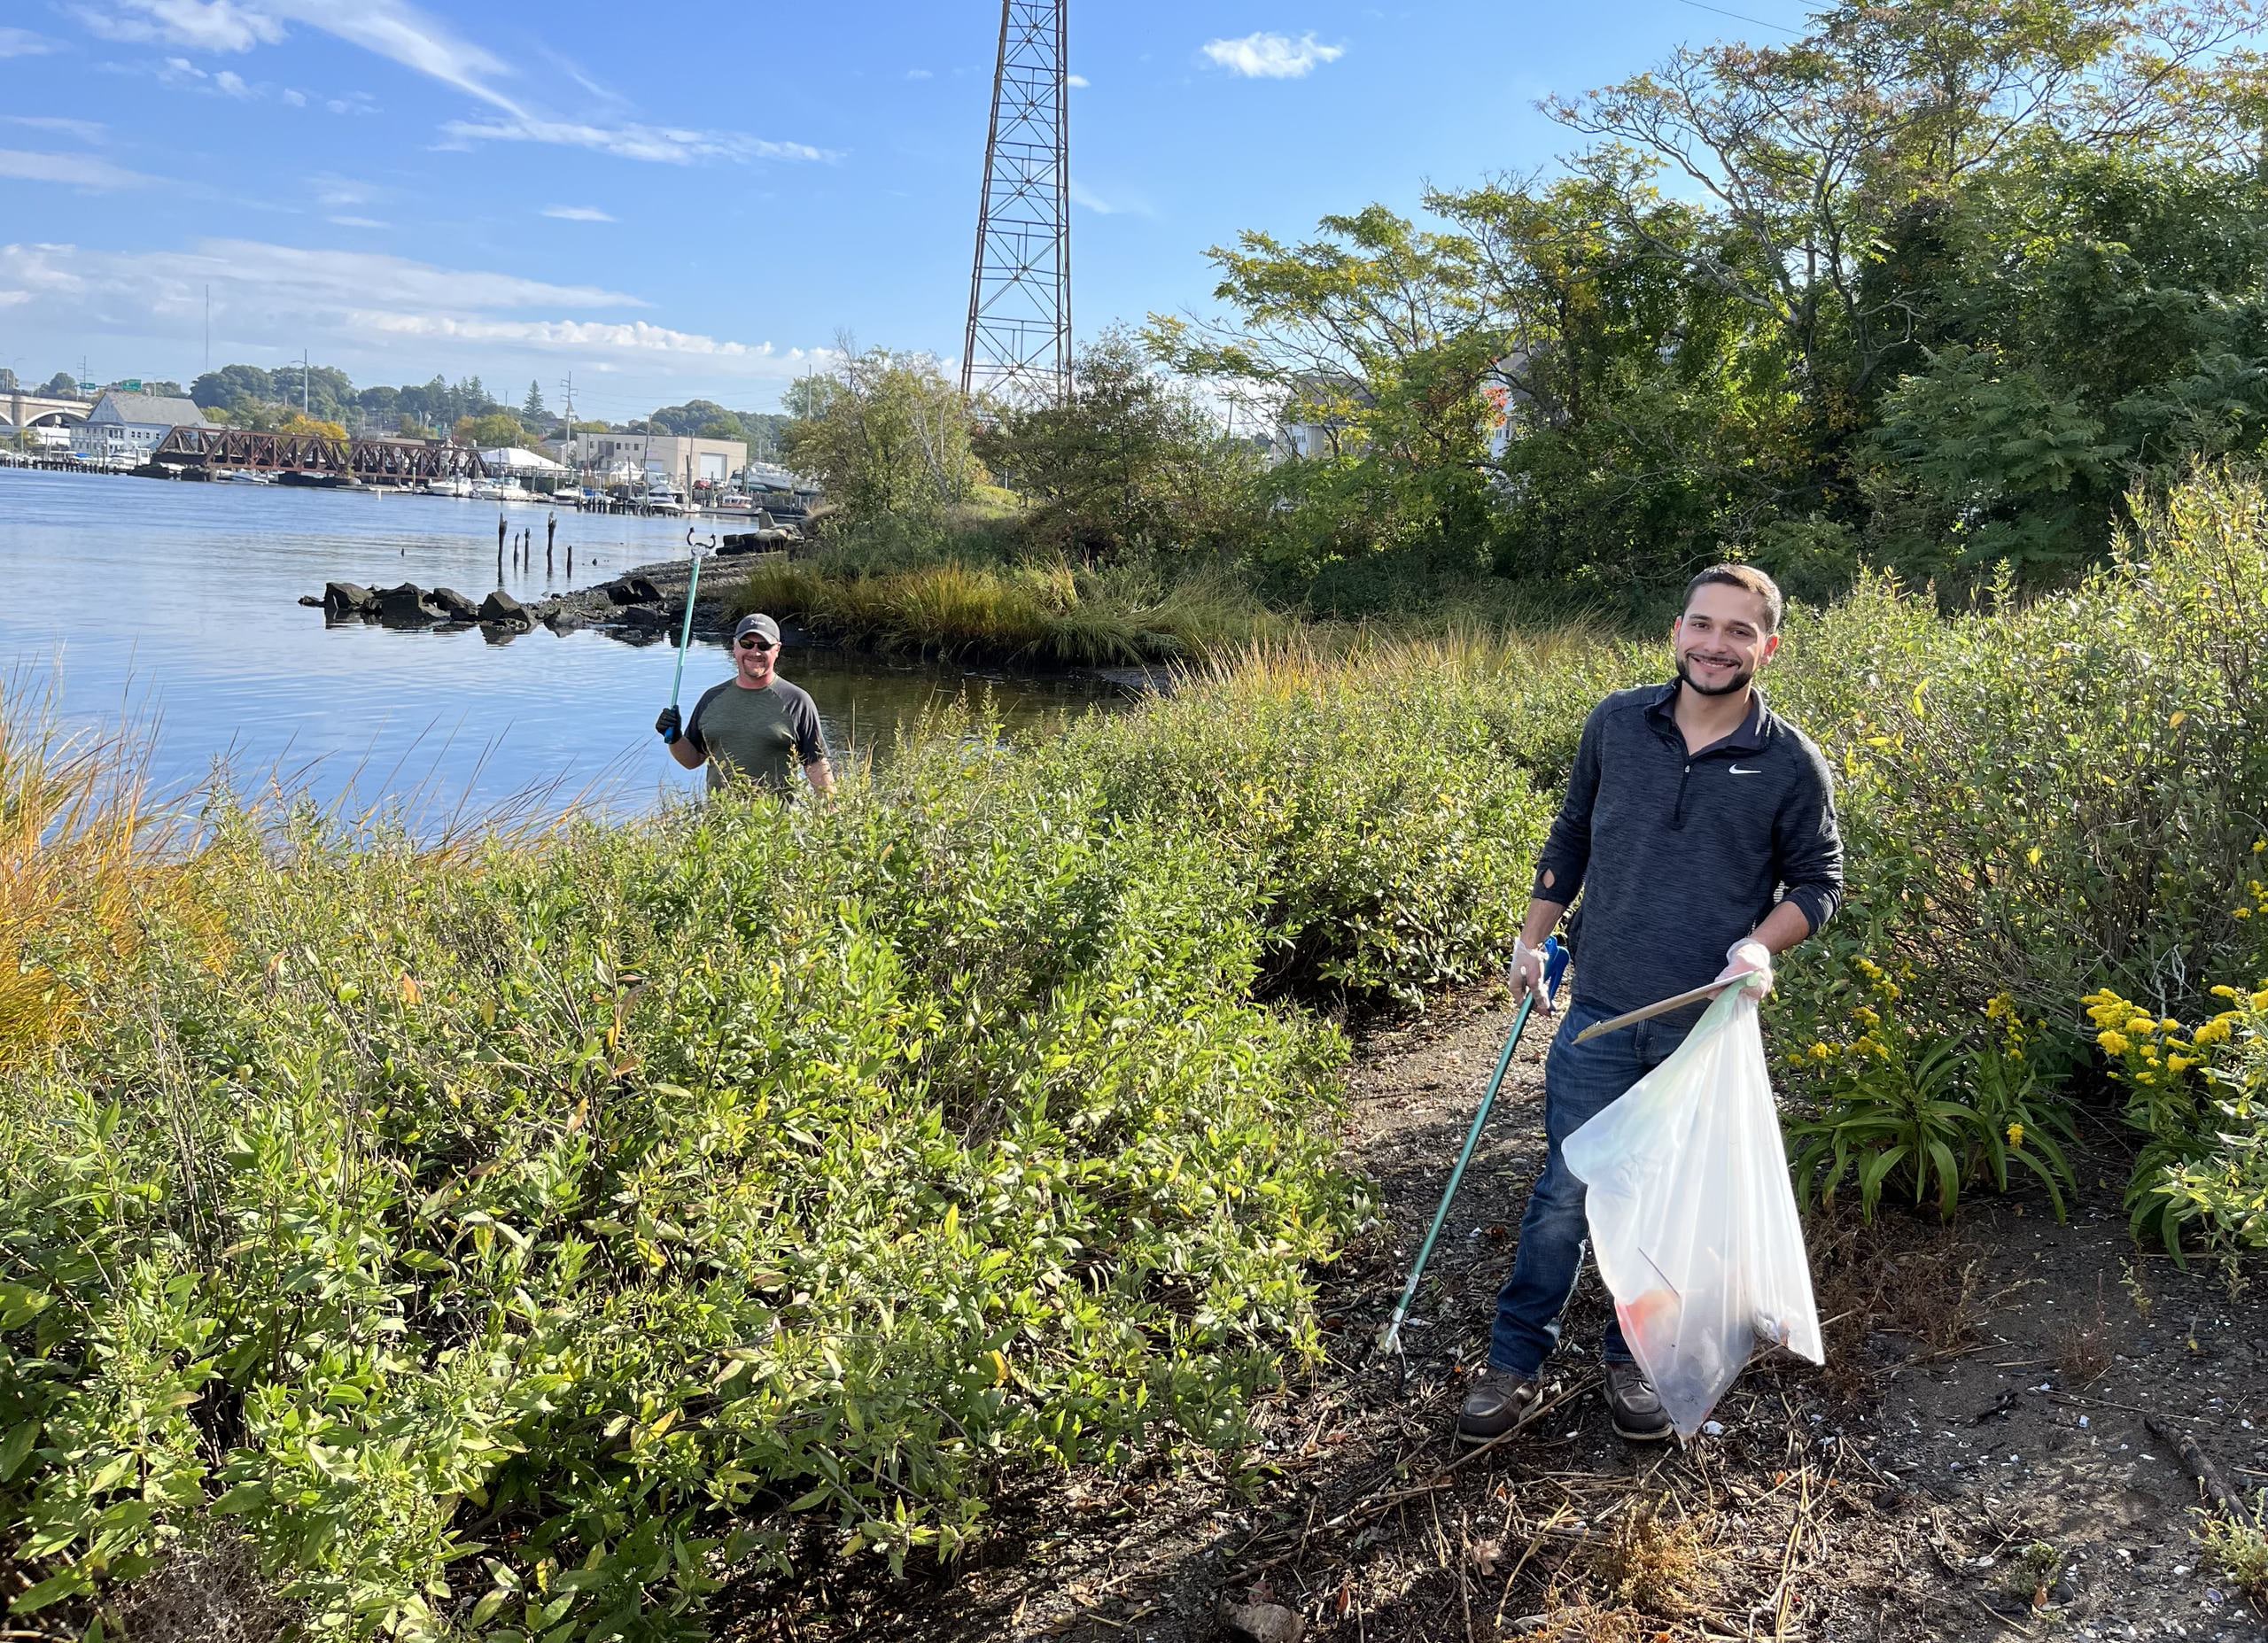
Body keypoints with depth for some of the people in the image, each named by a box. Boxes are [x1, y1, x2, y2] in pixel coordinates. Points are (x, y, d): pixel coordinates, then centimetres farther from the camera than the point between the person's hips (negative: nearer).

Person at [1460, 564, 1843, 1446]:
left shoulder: (1792, 764, -6)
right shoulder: (1615, 724, -1)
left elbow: (1820, 879, 4)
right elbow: (1573, 834, 13)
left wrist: (1762, 943, -14)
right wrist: (1532, 937, 13)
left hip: (1709, 1027, 0)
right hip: (1602, 1012, 1)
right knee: (1565, 1191, 6)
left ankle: (1635, 1357, 34)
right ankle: (1515, 1363, 21)